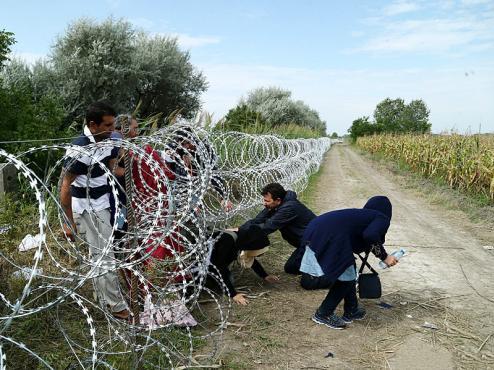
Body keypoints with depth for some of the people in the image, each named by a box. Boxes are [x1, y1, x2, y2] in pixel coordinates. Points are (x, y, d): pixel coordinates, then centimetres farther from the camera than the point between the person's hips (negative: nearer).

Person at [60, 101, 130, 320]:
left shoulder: (108, 140, -2)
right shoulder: (79, 149, -25)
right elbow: (65, 186, -20)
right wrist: (68, 222, -17)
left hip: (103, 205, 8)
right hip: (86, 210, -8)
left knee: (100, 255, 19)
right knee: (105, 258, -2)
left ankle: (104, 300, 34)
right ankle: (117, 307, 10)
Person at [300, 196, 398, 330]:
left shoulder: (361, 214, 33)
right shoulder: (382, 218, 12)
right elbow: (371, 235, -11)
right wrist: (384, 257, 1)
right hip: (330, 237, -9)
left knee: (348, 272, 24)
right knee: (346, 277, 8)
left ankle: (351, 311, 34)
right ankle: (323, 314, 16)